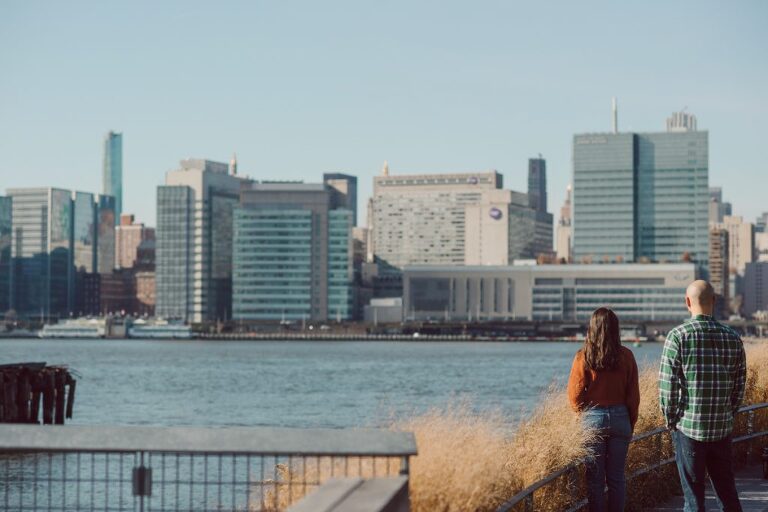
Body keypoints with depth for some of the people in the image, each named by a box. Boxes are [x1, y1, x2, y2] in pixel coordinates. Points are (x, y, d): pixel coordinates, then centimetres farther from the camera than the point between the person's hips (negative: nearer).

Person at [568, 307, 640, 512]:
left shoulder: (583, 357, -8)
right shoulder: (626, 356, -4)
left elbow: (575, 395, -4)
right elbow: (633, 395, 1)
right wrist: (631, 424, 12)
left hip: (593, 418, -1)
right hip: (620, 417, 1)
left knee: (595, 478, 6)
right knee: (616, 477, 9)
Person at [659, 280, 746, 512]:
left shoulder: (678, 336, -10)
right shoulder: (732, 338, 2)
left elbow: (667, 384, -10)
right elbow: (739, 385, 5)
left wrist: (670, 419, 2)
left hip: (688, 427, -3)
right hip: (722, 428, 3)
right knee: (727, 492, 13)